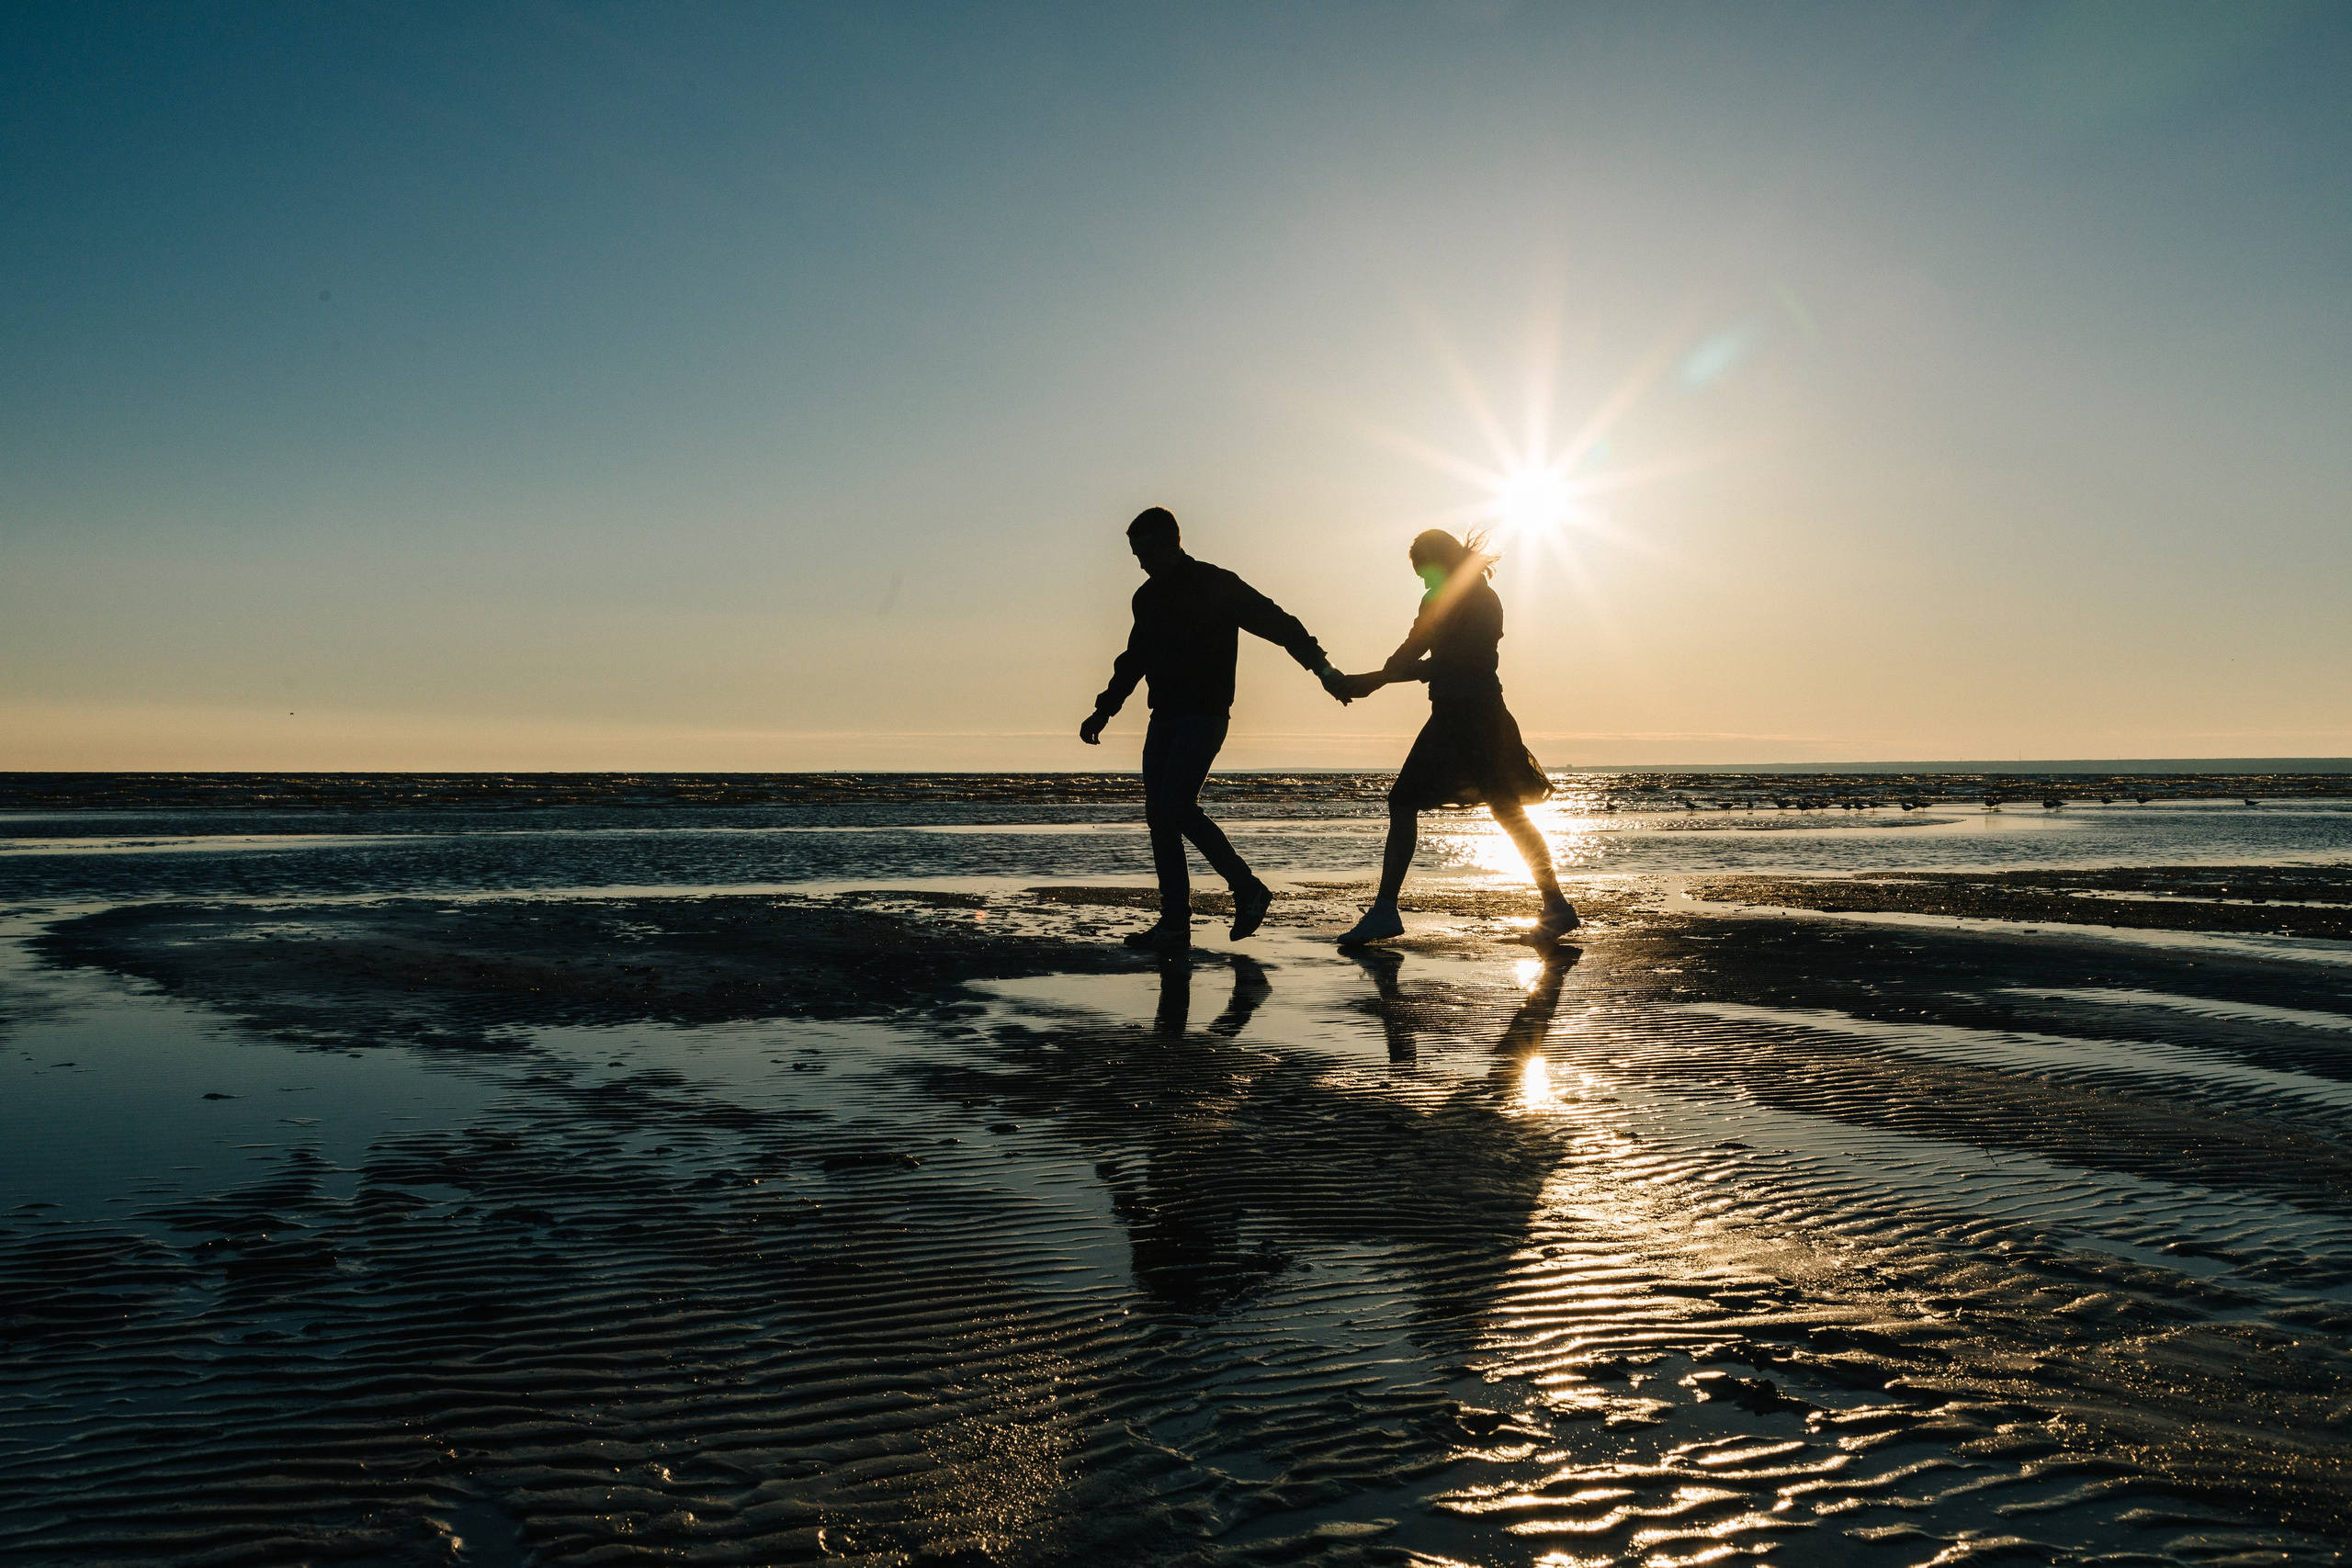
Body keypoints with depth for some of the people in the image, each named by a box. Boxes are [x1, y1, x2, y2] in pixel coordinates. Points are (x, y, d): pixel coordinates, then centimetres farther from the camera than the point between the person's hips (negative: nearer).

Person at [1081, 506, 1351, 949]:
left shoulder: (1217, 585, -6)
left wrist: (1321, 667, -18)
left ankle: (1249, 890, -5)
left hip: (1205, 716, -7)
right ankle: (1175, 922, 2)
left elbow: (1277, 623, -9)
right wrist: (1103, 711, 26)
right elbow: (1133, 660, 27)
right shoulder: (1147, 597, 15)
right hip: (1164, 717, 7)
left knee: (1177, 805, -19)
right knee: (1158, 814, 0)